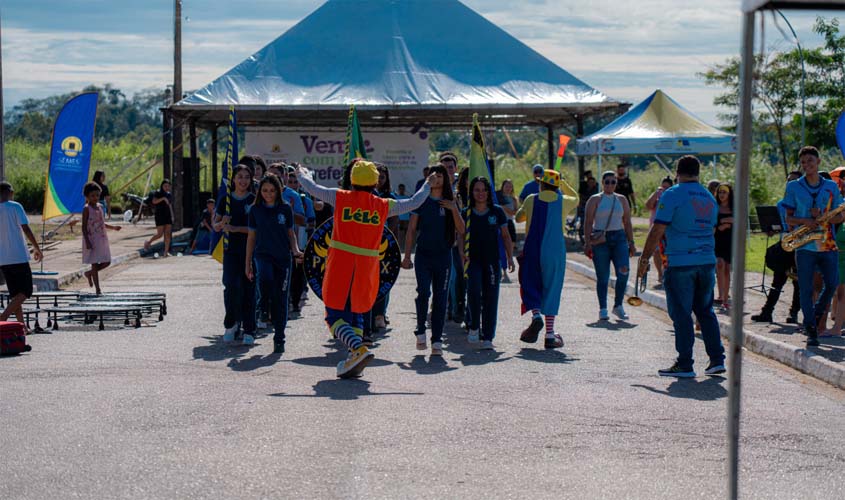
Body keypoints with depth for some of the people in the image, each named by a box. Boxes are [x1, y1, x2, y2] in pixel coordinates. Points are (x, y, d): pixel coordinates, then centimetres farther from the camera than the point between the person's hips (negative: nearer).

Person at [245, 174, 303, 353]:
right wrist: (247, 263, 9)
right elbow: (251, 237, 10)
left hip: (283, 257, 1)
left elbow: (291, 234, 13)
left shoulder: (285, 209, 5)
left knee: (281, 298, 0)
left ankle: (279, 339, 10)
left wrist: (295, 250, -6)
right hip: (263, 254, -1)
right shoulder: (255, 210, 5)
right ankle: (266, 308, -7)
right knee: (265, 278, -34)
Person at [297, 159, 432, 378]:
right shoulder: (384, 205, 5)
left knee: (335, 315, 1)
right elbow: (414, 203, 18)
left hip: (340, 265, -3)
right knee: (356, 313, 18)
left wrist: (303, 174, 29)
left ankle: (359, 349, -21)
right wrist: (427, 185, 36)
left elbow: (312, 189, 7)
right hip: (367, 268, 3)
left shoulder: (341, 197, -2)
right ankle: (355, 360, 9)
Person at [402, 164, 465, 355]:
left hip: (443, 255, 1)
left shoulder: (450, 203, 7)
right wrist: (407, 256, 0)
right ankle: (420, 331, 5)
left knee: (440, 298, 1)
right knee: (423, 292, -16)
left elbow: (461, 230, 0)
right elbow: (411, 229, 5)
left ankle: (437, 341, 4)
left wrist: (454, 209, -13)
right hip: (423, 255, -1)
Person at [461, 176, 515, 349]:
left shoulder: (497, 212, 4)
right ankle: (474, 326, -1)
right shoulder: (466, 213, 4)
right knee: (473, 290, -23)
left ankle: (487, 338, 6)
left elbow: (506, 236, 10)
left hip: (492, 260, 1)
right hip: (473, 260, -1)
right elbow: (462, 236, 8)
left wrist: (510, 257, 2)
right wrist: (462, 253, -10)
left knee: (490, 297, -1)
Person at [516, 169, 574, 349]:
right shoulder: (564, 202, 1)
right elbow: (576, 199, 25)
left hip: (532, 250, 0)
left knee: (530, 286, 11)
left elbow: (518, 218, 16)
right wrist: (563, 184, 34)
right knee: (552, 289, 5)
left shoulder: (531, 200, 0)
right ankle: (550, 335, 2)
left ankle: (536, 315, -19)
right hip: (556, 251, 0)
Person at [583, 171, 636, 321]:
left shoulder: (622, 200, 14)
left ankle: (618, 306, 4)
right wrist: (587, 243, -8)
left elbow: (627, 223, 16)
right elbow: (588, 223, 0)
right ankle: (603, 309, 7)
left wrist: (631, 243, 10)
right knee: (602, 277, -1)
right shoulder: (595, 200, 4)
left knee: (623, 273, -11)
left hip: (619, 238, 2)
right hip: (600, 240, -2)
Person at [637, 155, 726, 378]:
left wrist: (644, 259, -5)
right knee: (705, 311, 15)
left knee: (681, 314, -1)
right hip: (707, 261, 6)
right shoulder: (709, 198, 13)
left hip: (680, 263, -6)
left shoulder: (672, 195, -7)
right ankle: (717, 359, 13)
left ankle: (685, 365, 0)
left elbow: (657, 231, -10)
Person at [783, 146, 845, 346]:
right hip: (805, 246, -2)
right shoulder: (793, 187, 6)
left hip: (828, 245, 2)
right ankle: (811, 331, 3)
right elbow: (788, 218, 6)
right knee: (806, 289, -3)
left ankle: (816, 314, 25)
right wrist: (805, 221, -14)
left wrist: (822, 217, -10)